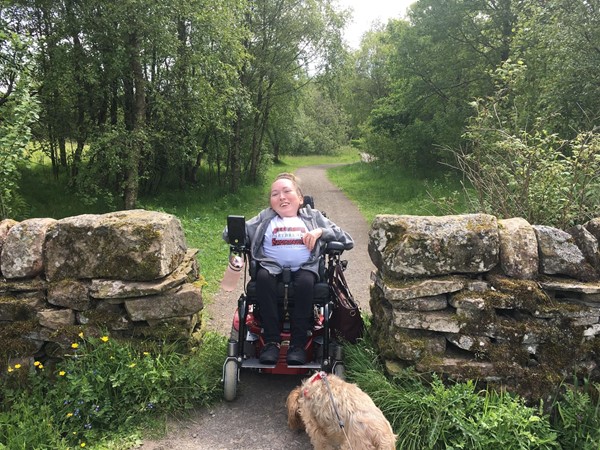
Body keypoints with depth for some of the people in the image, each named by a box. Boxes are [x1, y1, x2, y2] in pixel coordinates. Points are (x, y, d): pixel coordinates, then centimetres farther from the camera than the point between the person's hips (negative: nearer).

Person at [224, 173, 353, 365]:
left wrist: (321, 231, -4)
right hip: (272, 266, 1)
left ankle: (298, 344, -26)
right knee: (263, 277, -33)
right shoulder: (265, 218, 22)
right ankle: (271, 341, -27)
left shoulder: (313, 217, 20)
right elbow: (230, 233, 15)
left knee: (305, 281, -34)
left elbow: (347, 240, 11)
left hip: (304, 268, -1)